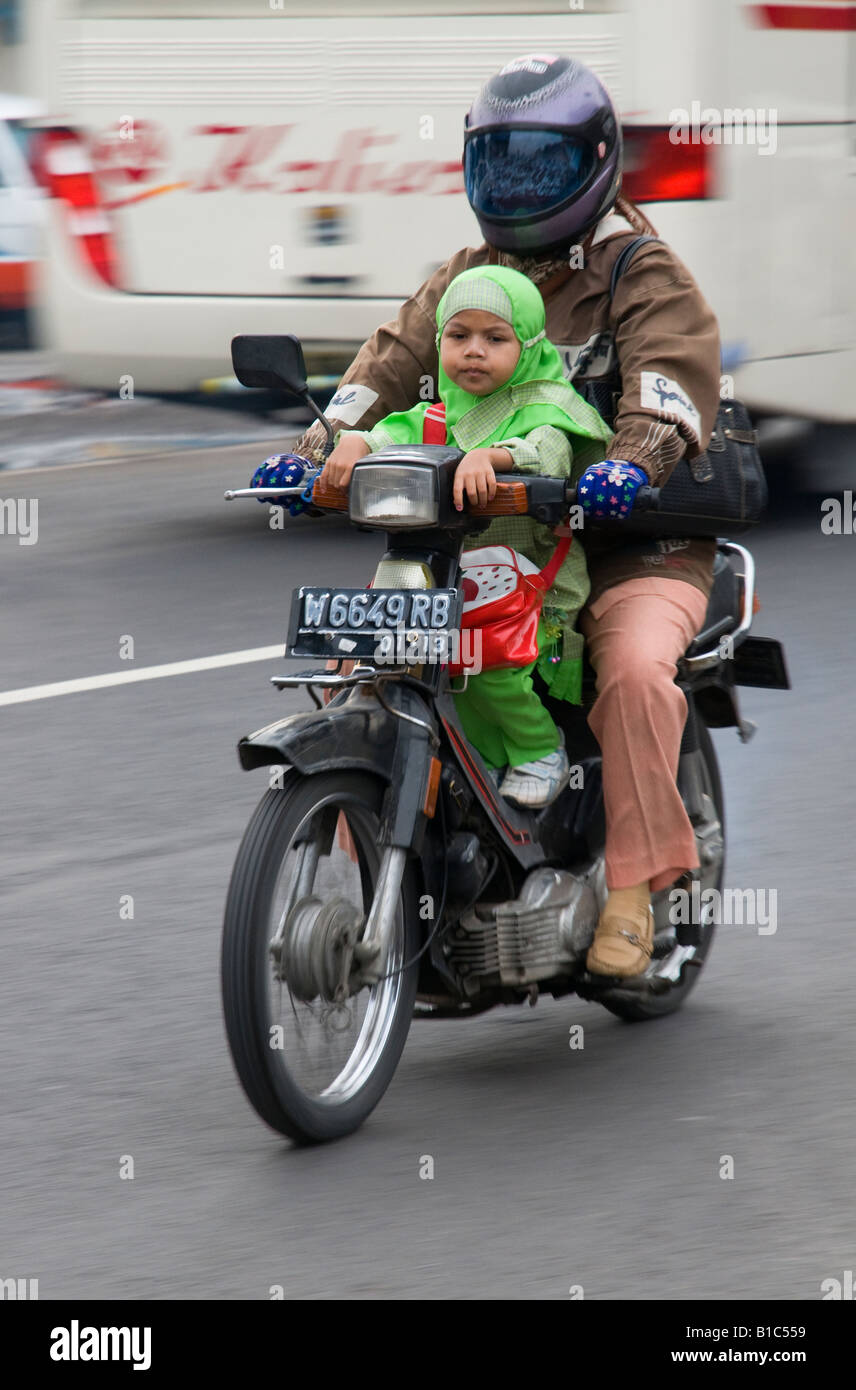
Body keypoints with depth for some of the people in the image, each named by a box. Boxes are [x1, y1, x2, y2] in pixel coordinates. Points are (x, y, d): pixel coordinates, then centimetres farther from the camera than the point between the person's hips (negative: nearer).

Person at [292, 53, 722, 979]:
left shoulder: (645, 276, -2)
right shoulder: (468, 278, 15)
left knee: (634, 669, -35)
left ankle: (633, 887, -24)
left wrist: (634, 461, -41)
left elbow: (673, 379, -20)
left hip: (633, 545, -5)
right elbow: (397, 357, 2)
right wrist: (322, 445, -17)